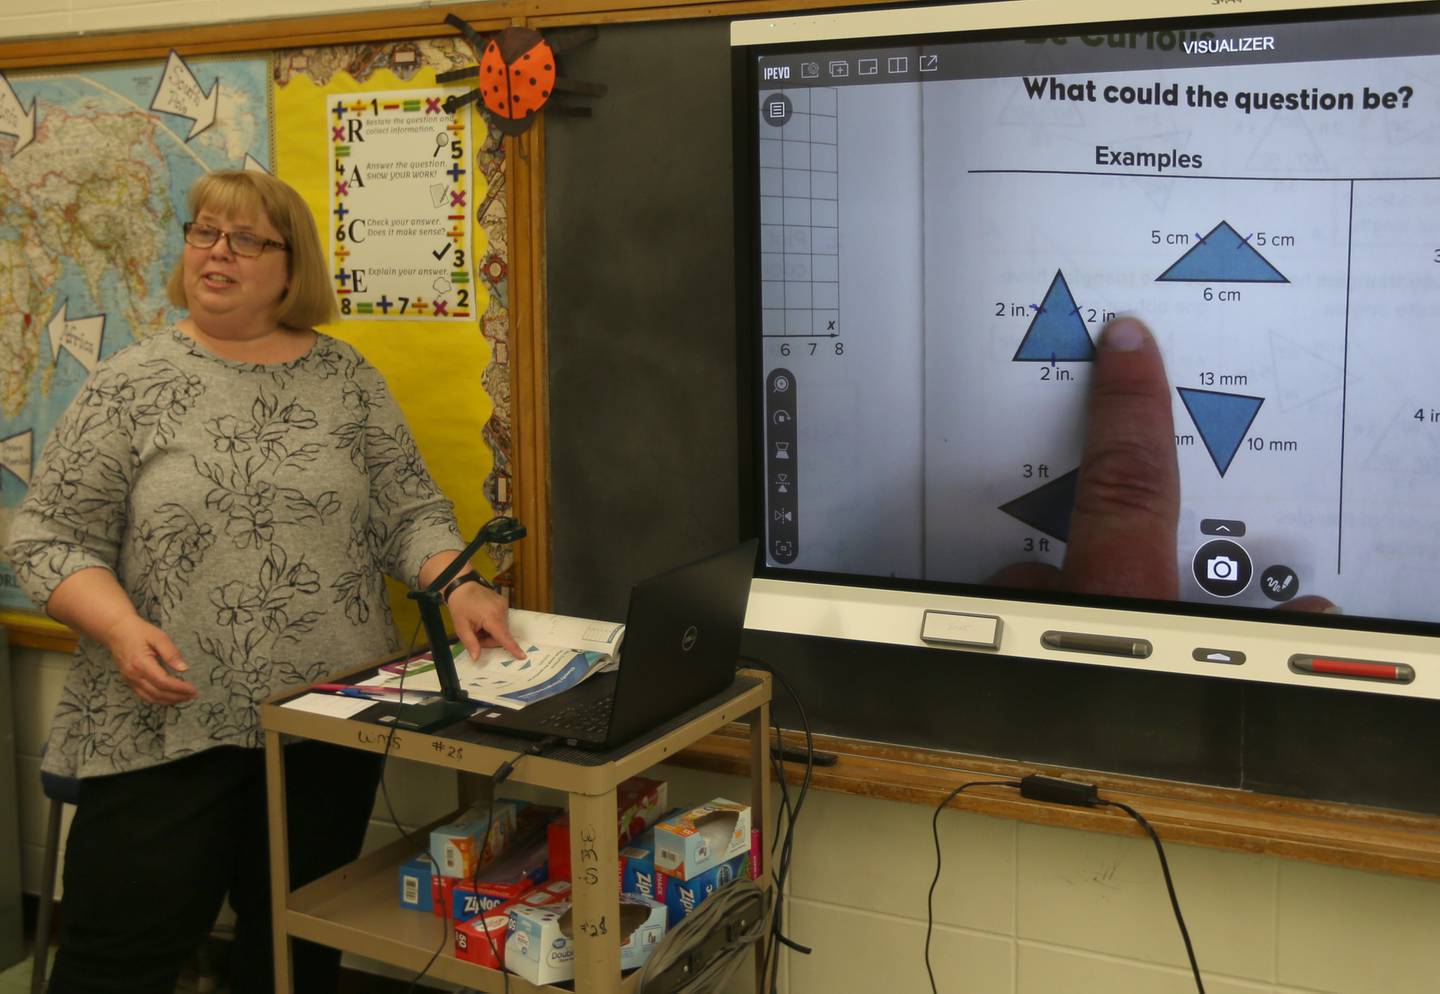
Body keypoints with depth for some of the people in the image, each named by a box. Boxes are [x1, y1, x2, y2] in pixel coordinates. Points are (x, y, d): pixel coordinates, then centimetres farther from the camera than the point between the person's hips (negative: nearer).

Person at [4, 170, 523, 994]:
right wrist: (122, 628, -17)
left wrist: (459, 587, -12)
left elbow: (411, 512, 6)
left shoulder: (347, 379, 6)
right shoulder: (130, 386, 0)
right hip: (167, 726, -2)